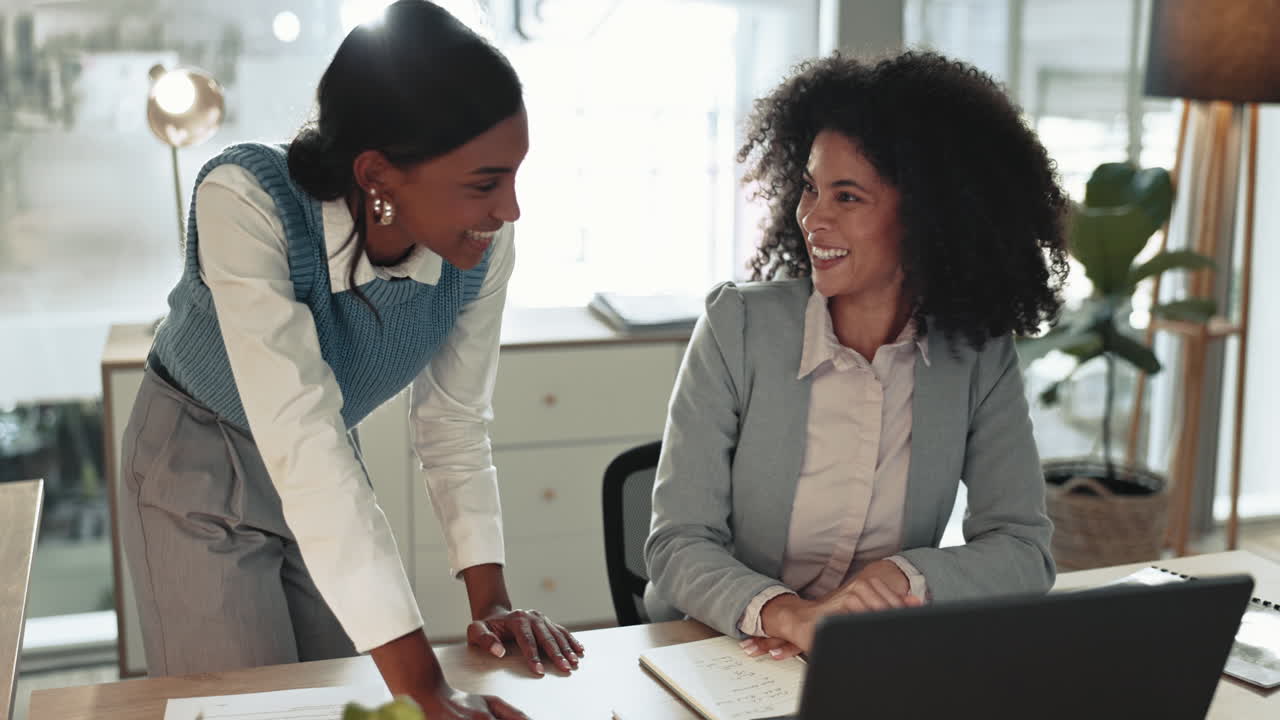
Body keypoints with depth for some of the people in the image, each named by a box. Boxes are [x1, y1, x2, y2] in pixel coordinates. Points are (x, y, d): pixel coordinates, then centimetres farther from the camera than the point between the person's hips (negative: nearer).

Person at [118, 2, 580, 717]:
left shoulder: (484, 248, -22)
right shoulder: (247, 201, -36)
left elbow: (455, 423, -8)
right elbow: (300, 436, -42)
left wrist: (491, 599, -18)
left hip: (332, 472, 4)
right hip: (202, 467, -3)